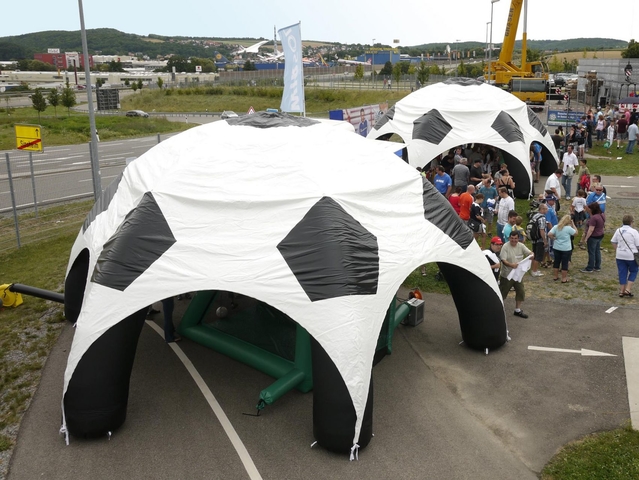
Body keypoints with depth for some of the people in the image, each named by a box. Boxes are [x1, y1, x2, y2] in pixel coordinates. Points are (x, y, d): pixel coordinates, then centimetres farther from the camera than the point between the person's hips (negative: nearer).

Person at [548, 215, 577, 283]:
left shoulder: (556, 227, -3)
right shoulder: (569, 228, -13)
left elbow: (549, 234, -13)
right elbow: (576, 232, 2)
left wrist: (554, 238, 2)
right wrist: (573, 224, 5)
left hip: (556, 248, 4)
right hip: (566, 249, -4)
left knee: (556, 262, 15)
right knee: (565, 263, 5)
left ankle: (555, 276, 25)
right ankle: (564, 279, 11)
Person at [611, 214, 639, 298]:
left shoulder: (618, 230, 2)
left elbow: (613, 242, 8)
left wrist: (616, 250, 20)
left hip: (620, 255, 4)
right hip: (631, 256, -4)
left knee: (622, 273, 11)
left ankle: (621, 291, 16)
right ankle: (628, 289, 3)